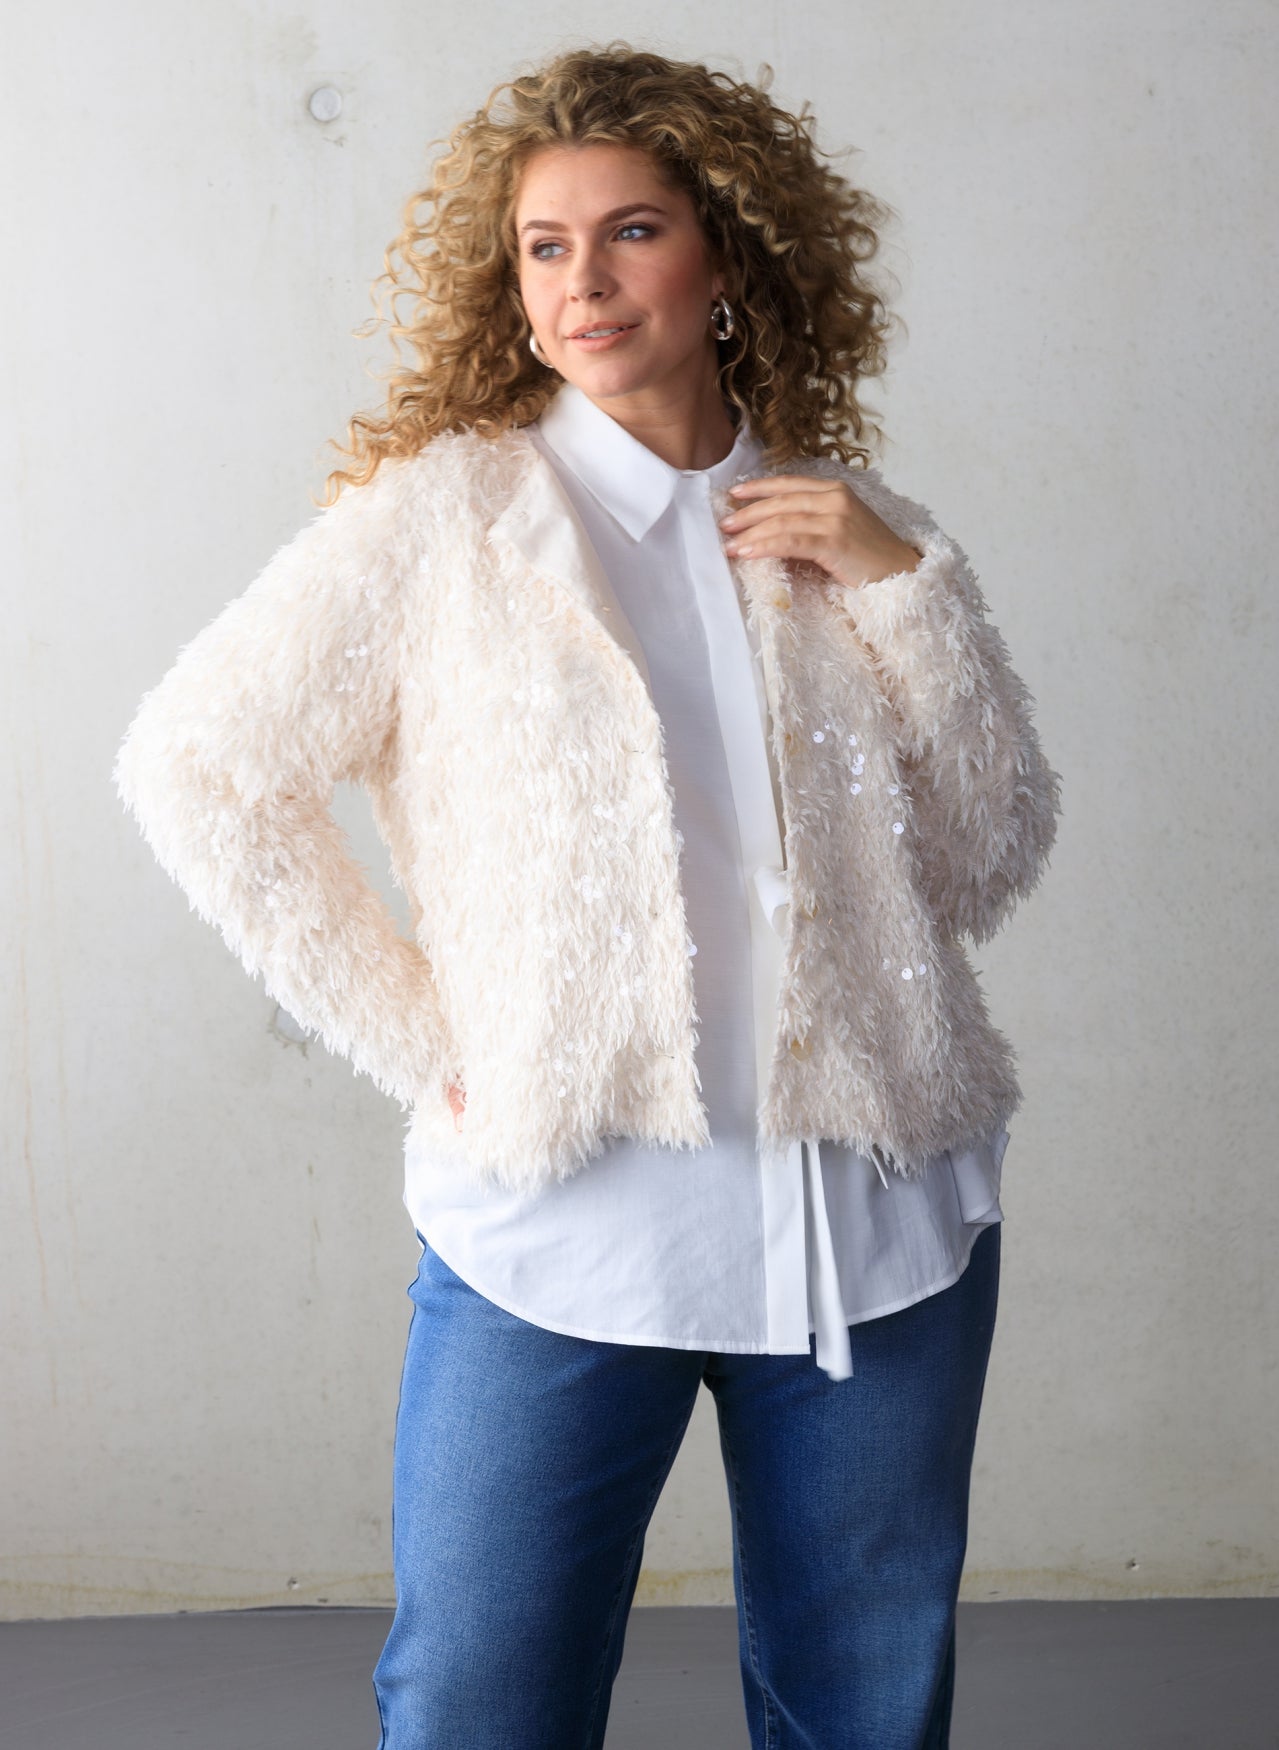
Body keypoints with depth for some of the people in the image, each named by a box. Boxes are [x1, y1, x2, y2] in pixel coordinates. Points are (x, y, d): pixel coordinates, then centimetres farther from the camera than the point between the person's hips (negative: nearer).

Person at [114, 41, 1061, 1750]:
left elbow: (998, 866, 6)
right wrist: (413, 1029, -6)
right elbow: (195, 762, -2)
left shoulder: (849, 525, 7)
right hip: (564, 1221, -3)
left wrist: (906, 586, -5)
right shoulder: (444, 514, -2)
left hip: (881, 1221, 3)